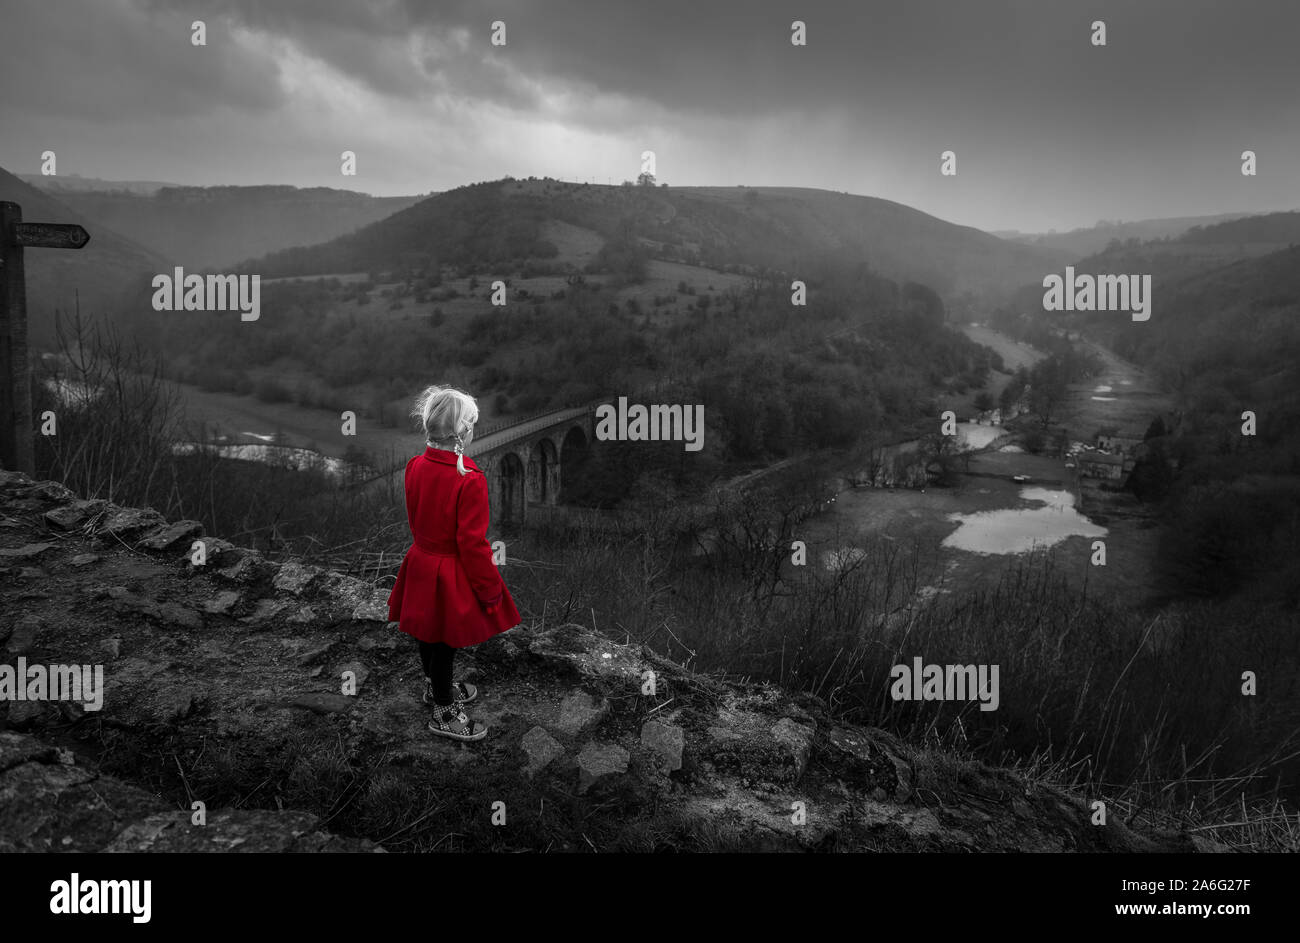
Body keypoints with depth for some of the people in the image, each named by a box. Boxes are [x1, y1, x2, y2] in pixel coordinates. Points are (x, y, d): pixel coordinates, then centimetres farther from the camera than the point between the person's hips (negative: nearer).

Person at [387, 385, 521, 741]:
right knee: (446, 641, 10)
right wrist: (490, 592, -13)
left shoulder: (415, 466, -6)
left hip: (421, 563, 7)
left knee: (429, 634, 26)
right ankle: (444, 713, 29)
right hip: (453, 576, -7)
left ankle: (436, 687, 50)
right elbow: (472, 544, -24)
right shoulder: (470, 479, -28)